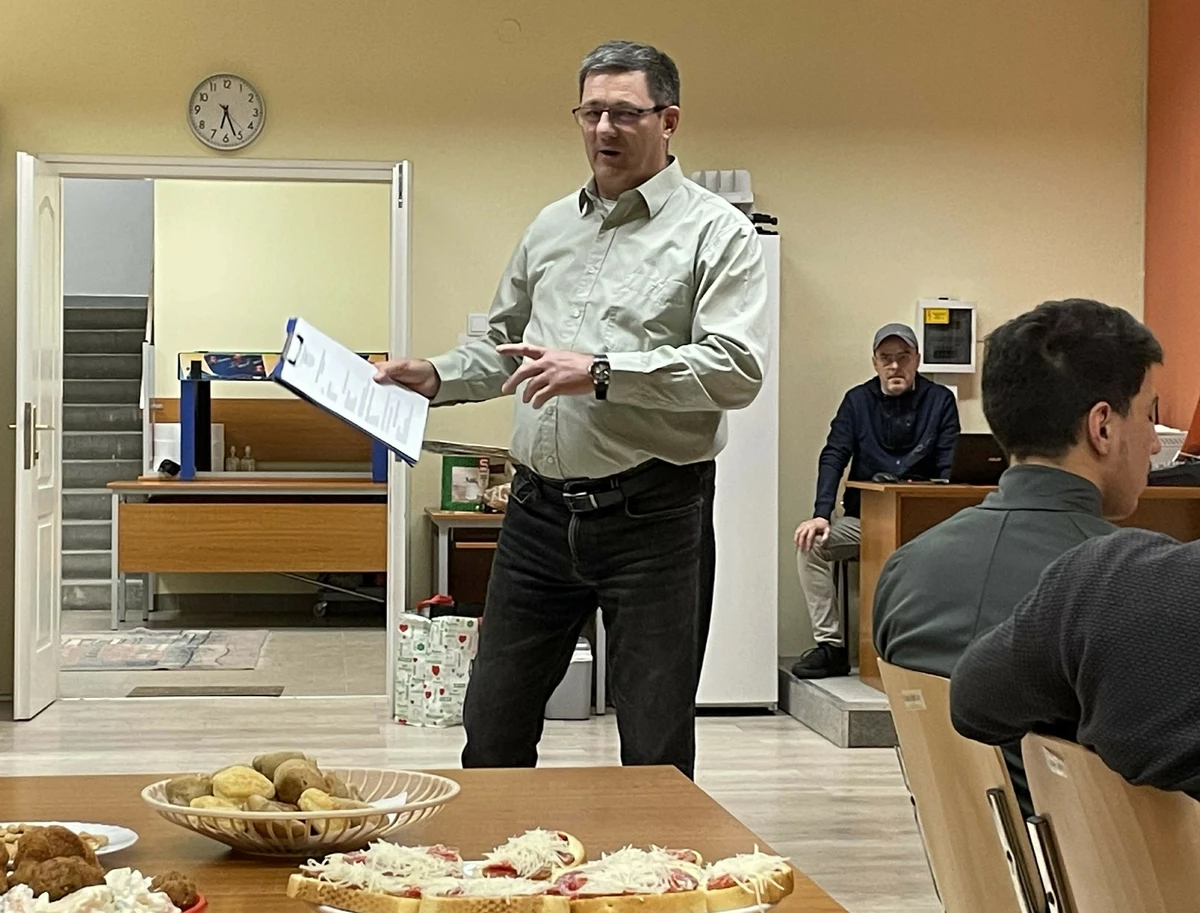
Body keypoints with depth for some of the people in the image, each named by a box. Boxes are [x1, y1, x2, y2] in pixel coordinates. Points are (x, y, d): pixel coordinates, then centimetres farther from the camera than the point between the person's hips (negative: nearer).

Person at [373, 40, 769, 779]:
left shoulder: (715, 232, -5)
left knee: (656, 747, 5)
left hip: (652, 515, -5)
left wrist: (600, 372, -22)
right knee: (493, 727, 13)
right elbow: (505, 344, 25)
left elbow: (737, 369, -17)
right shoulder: (551, 227, 15)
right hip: (541, 507, 6)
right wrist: (437, 377, 7)